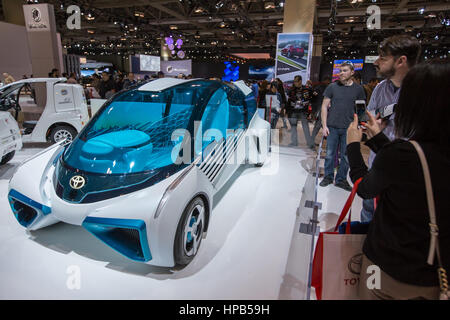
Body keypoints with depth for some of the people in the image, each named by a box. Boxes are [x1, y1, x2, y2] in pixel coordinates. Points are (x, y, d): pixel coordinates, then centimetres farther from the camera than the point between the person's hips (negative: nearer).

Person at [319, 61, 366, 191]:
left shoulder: (358, 89, 5)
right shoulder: (332, 87, 2)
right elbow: (324, 106, 2)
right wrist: (324, 125, -5)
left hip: (349, 128, 1)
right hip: (332, 127, 0)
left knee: (346, 156, 8)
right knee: (330, 154, 6)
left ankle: (341, 179, 22)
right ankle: (328, 176, 23)